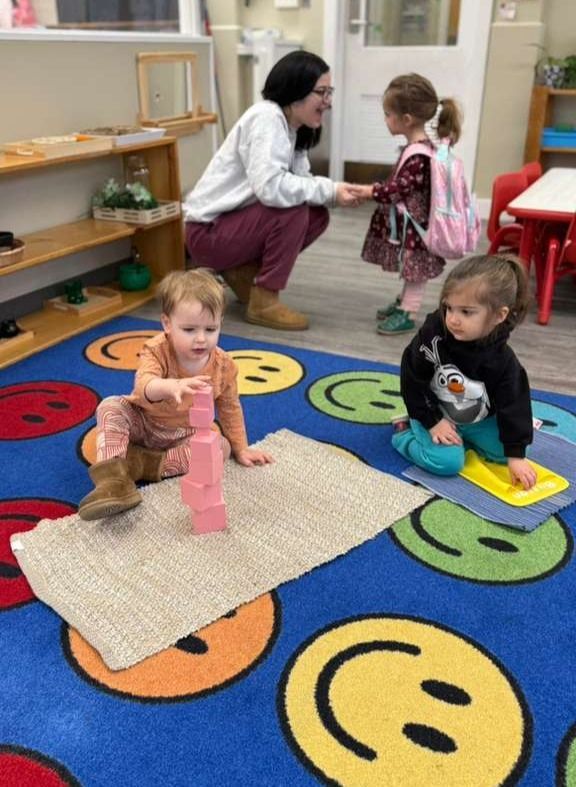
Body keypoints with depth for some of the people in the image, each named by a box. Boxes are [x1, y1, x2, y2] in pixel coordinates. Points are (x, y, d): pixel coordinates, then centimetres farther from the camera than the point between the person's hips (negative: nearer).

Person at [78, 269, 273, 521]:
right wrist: (172, 386, -70)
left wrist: (240, 448, 4)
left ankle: (147, 464, -24)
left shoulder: (223, 366, -15)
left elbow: (230, 408, 1)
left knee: (222, 446, -24)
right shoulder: (156, 351, -25)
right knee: (110, 407, -28)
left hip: (184, 435, 2)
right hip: (142, 422, -2)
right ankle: (113, 479, -38)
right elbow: (143, 385, -47)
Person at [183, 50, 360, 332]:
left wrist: (336, 192, -16)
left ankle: (243, 271, 8)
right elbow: (270, 187, -32)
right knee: (293, 210, -25)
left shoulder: (292, 127, 8)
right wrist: (329, 190, -24)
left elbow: (298, 181, 1)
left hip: (235, 223, 9)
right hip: (208, 232, -9)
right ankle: (263, 302, -14)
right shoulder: (266, 117, -19)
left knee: (317, 216, 0)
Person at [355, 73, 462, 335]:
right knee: (410, 268, 22)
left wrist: (368, 192, -13)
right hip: (407, 222, 10)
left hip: (415, 224, -10)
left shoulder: (418, 155, -26)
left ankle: (408, 314, 13)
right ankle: (404, 303, 36)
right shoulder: (419, 147, 6)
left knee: (415, 269, 3)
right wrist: (376, 189, 6)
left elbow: (397, 190, -25)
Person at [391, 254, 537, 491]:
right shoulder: (432, 335, -25)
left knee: (505, 451, -3)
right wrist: (432, 421, -18)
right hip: (434, 414, -3)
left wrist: (516, 455, -18)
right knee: (447, 462, -23)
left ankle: (461, 438, 13)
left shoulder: (503, 360, -20)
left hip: (478, 421, 4)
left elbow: (514, 405, -14)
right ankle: (405, 433, 0)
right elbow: (412, 381, -16)